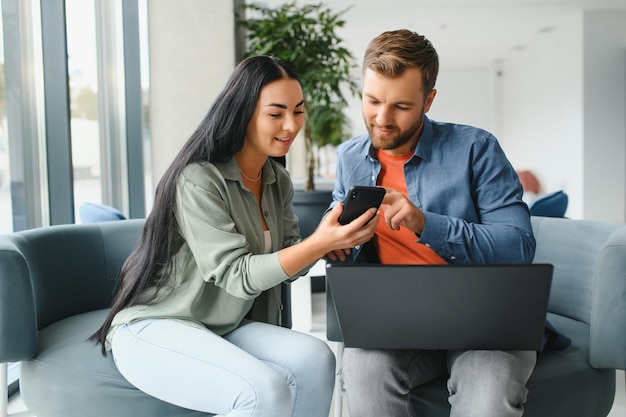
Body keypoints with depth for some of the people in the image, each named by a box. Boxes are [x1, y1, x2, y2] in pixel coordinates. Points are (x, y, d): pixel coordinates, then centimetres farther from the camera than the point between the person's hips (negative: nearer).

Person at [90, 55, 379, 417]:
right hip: (152, 329, -7)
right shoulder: (198, 180, -19)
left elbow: (285, 263, 3)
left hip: (223, 329, 7)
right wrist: (319, 244, -31)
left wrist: (331, 237, -16)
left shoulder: (278, 180, 7)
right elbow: (236, 275, -22)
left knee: (315, 359, -18)